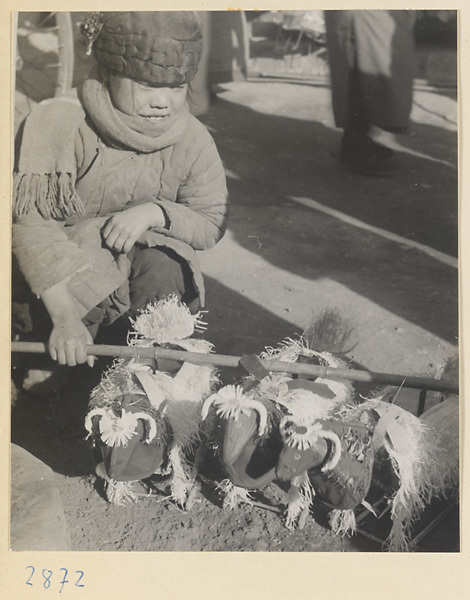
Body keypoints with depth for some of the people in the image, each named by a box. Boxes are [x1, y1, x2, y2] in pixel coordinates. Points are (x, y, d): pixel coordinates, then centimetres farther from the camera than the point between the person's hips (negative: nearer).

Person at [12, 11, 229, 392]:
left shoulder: (192, 139, -11)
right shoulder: (58, 122, -23)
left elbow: (212, 223, -3)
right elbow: (32, 223, -27)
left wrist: (155, 212, -25)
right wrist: (65, 318, -37)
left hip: (143, 263, 3)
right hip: (56, 277, -2)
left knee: (165, 271, -30)